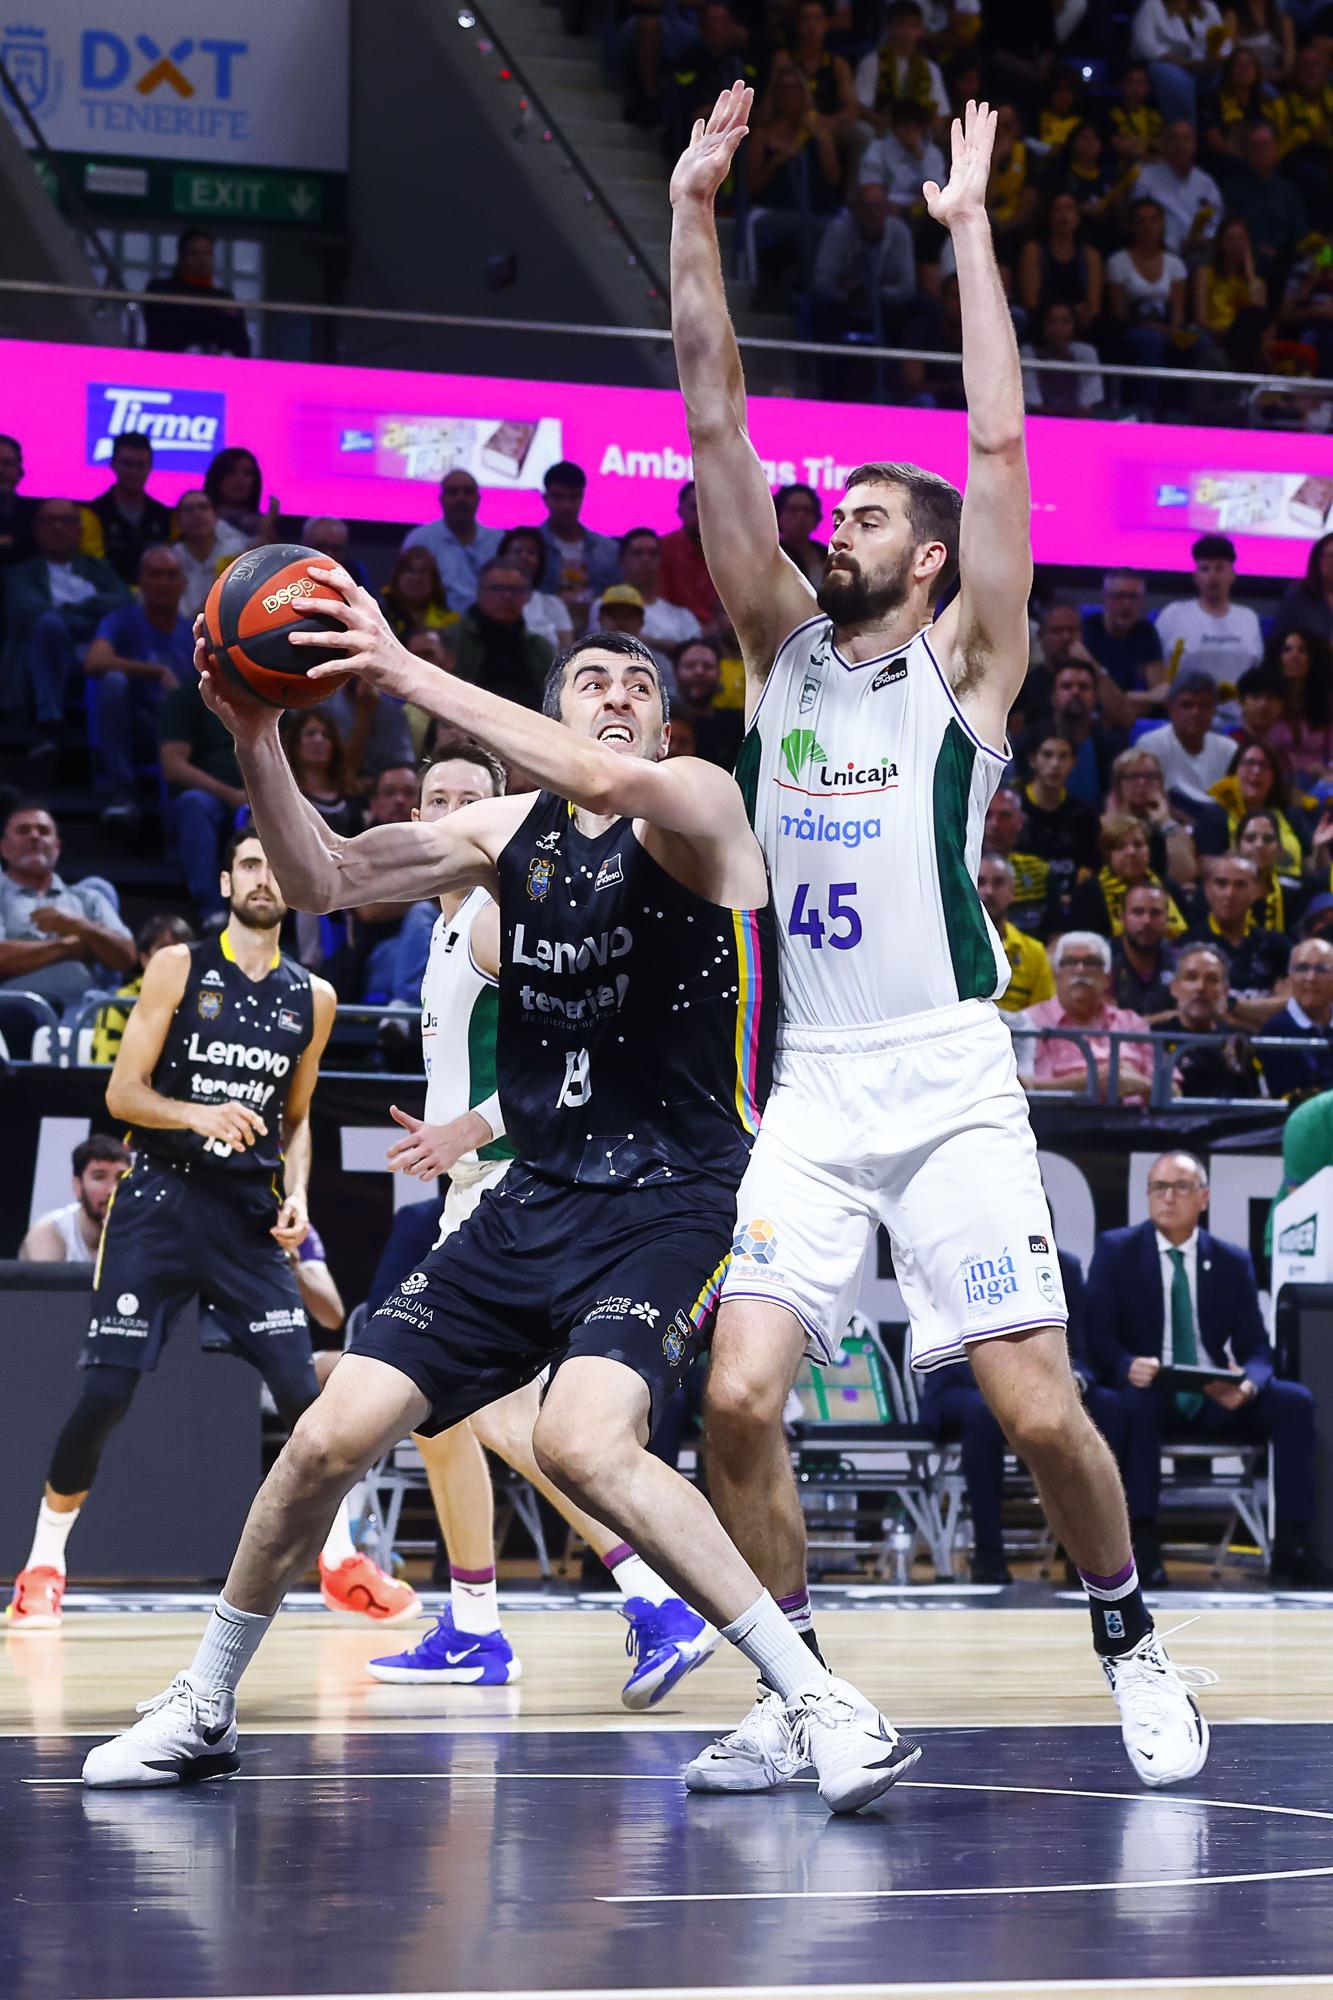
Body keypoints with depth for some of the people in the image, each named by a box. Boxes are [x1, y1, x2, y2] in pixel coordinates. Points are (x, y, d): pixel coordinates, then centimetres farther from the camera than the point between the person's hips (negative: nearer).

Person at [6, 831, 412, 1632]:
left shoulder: (312, 998, 8)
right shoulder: (180, 968, -2)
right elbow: (122, 1093, -5)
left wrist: (296, 1193, 2)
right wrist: (197, 1115, -23)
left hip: (250, 1213, 3)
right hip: (160, 1199, -3)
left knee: (302, 1390, -6)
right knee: (106, 1392, -7)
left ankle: (342, 1564, 10)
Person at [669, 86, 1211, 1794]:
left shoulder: (965, 663, 5)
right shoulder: (783, 647, 15)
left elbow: (1000, 447, -5)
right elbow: (716, 428, 9)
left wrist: (966, 230, -5)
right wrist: (694, 219, 3)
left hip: (949, 1082, -3)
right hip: (808, 1092, 4)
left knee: (1040, 1411, -7)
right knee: (738, 1399, -10)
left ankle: (1131, 1650, 16)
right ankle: (795, 1702, 3)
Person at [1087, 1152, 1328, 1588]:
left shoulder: (1233, 1262, 10)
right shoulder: (1116, 1250, 4)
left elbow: (1256, 1348, 5)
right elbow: (1097, 1336, -3)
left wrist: (1247, 1385, -20)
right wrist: (1128, 1367, -27)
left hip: (1218, 1402, 3)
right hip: (1148, 1391, -3)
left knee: (1295, 1401, -22)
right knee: (1137, 1400, -38)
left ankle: (1291, 1549, -22)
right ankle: (1143, 1545, -35)